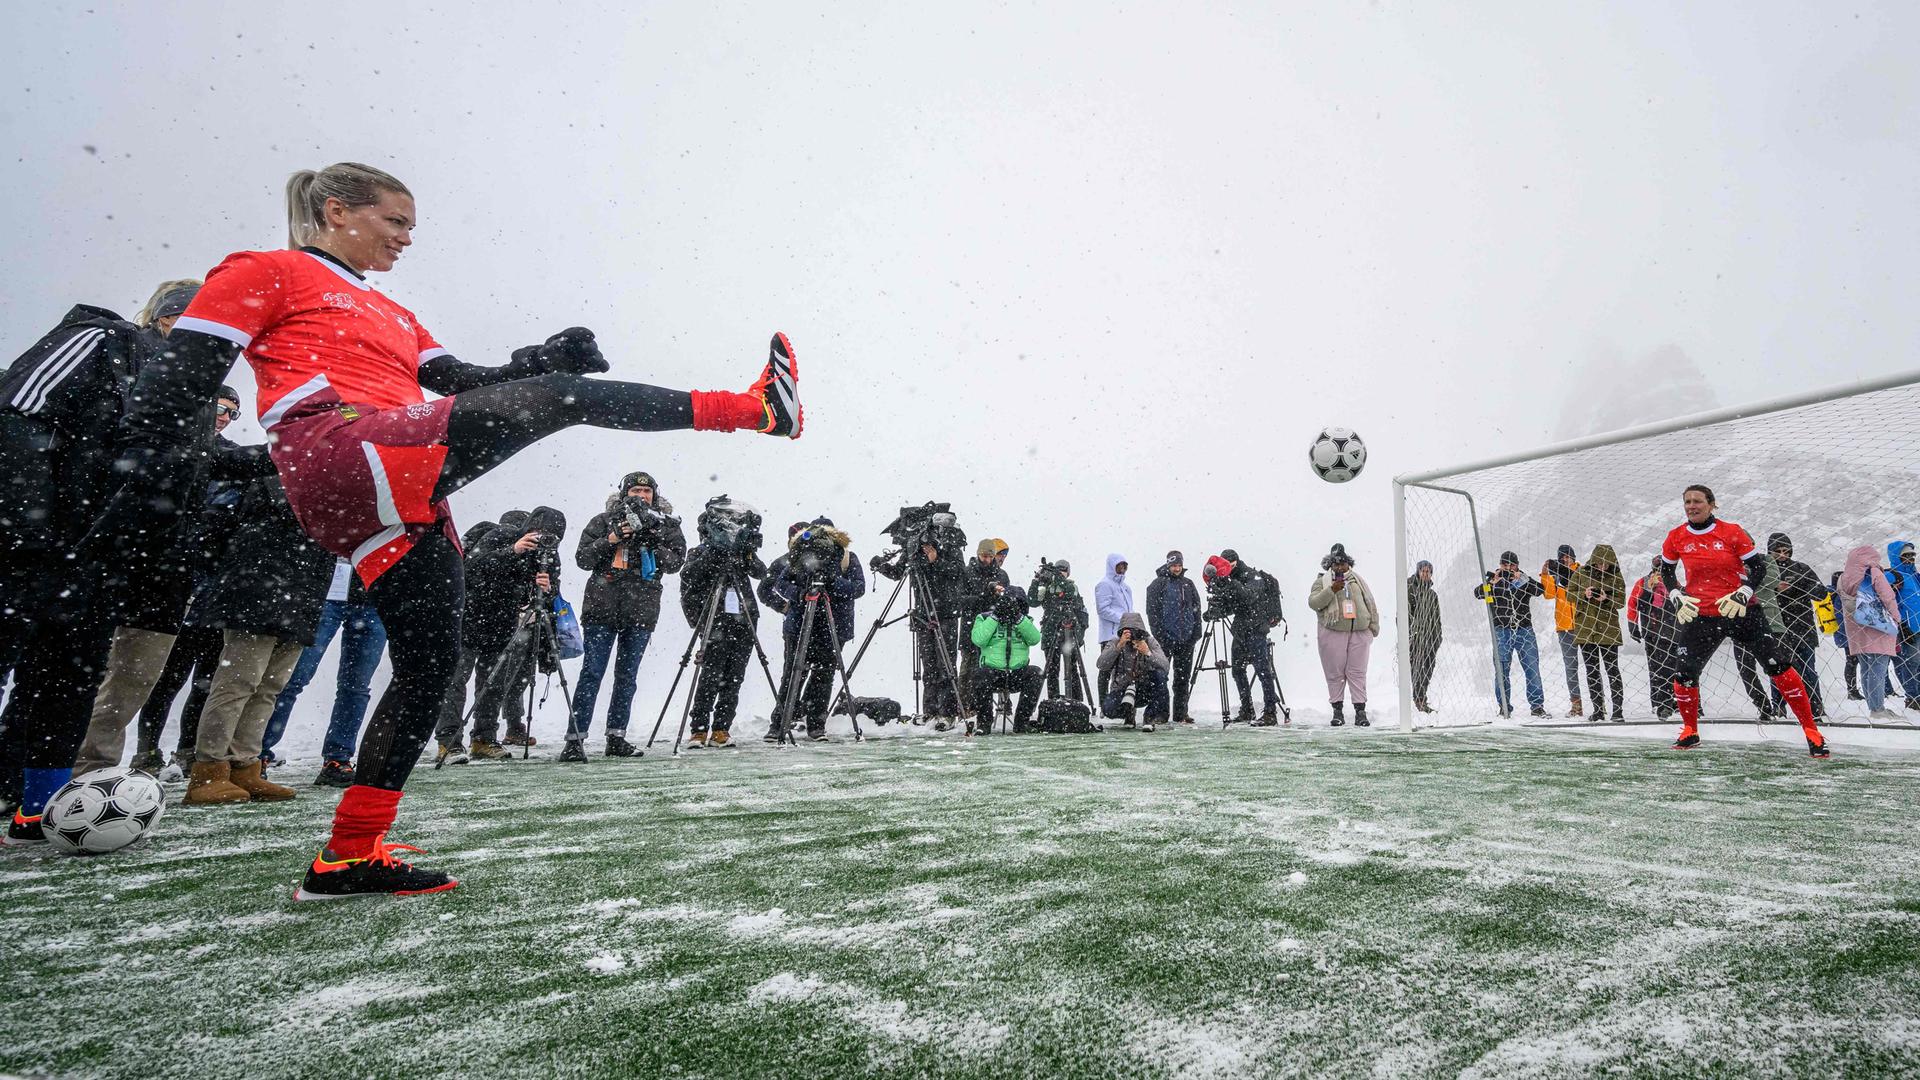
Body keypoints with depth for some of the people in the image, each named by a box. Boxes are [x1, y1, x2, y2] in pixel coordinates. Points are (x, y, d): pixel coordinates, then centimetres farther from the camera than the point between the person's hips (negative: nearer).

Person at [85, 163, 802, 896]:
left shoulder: (390, 316, 34)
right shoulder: (262, 274, 12)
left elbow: (464, 384, 21)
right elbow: (178, 374, 4)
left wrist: (548, 356, 5)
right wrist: (148, 478, -7)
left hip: (402, 496, 9)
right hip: (345, 460, -9)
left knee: (430, 664, 6)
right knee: (565, 397, -17)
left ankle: (349, 858, 15)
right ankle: (751, 407, -16)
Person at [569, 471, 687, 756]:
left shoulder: (667, 525, 11)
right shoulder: (605, 520, 9)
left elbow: (675, 563, -1)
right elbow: (582, 558, 4)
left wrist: (651, 539, -13)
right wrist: (610, 540, -10)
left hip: (641, 612, 2)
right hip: (602, 608, -2)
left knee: (627, 676, 8)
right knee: (592, 673, -5)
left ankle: (616, 737, 15)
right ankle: (575, 737, -2)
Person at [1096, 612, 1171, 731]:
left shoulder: (1150, 642, -7)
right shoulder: (1116, 642, -8)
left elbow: (1166, 667, -19)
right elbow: (1102, 665, -23)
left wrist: (1148, 653, -36)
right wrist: (1119, 646, -33)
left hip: (1145, 692, 0)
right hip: (1122, 690, 0)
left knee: (1160, 674, -29)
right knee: (1107, 709, -30)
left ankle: (1149, 718, -12)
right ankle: (1128, 713, 8)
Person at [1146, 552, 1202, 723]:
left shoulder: (1188, 584, 14)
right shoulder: (1158, 584, -1)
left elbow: (1197, 609, 16)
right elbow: (1152, 611, -6)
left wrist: (1196, 632, 4)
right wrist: (1159, 635, -12)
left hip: (1186, 639, 5)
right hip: (1165, 640, -5)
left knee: (1183, 678, 8)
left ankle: (1180, 713, 14)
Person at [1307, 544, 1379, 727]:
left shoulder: (1359, 581, 17)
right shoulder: (1322, 581, 8)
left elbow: (1371, 604, 20)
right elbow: (1313, 602, -6)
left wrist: (1374, 627, 14)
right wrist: (1331, 590, -17)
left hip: (1359, 633, 2)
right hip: (1333, 633, -2)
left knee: (1358, 673, 0)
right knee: (1335, 673, 1)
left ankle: (1360, 711, 3)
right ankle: (1338, 710, 9)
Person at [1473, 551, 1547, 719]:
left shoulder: (1525, 580, 8)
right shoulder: (1494, 581, 6)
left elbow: (1541, 590, -9)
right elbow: (1477, 593, -9)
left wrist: (1522, 580, -22)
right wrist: (1491, 583, -25)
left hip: (1525, 630, 1)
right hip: (1501, 631, -1)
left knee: (1532, 669, 1)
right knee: (1502, 670, 2)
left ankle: (1537, 705, 10)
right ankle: (1504, 707, 9)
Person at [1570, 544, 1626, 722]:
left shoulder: (1616, 576, -1)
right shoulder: (1581, 573, 2)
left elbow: (1621, 601, -2)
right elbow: (1571, 596, 3)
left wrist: (1607, 599, -21)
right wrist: (1584, 595, -16)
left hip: (1608, 629, -2)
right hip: (1585, 628, 2)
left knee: (1612, 669, -2)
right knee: (1592, 670, 8)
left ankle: (1618, 710, 1)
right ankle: (1598, 709, 16)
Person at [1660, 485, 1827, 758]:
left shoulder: (1732, 532, -6)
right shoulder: (1677, 537, 0)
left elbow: (1759, 565, 0)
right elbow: (1666, 569, 14)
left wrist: (1743, 593, -14)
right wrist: (1676, 597, 2)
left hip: (1740, 610, -1)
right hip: (1701, 615, 1)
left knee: (1778, 665, -7)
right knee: (1685, 674, -3)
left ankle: (1811, 732, 6)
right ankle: (1690, 732, 18)